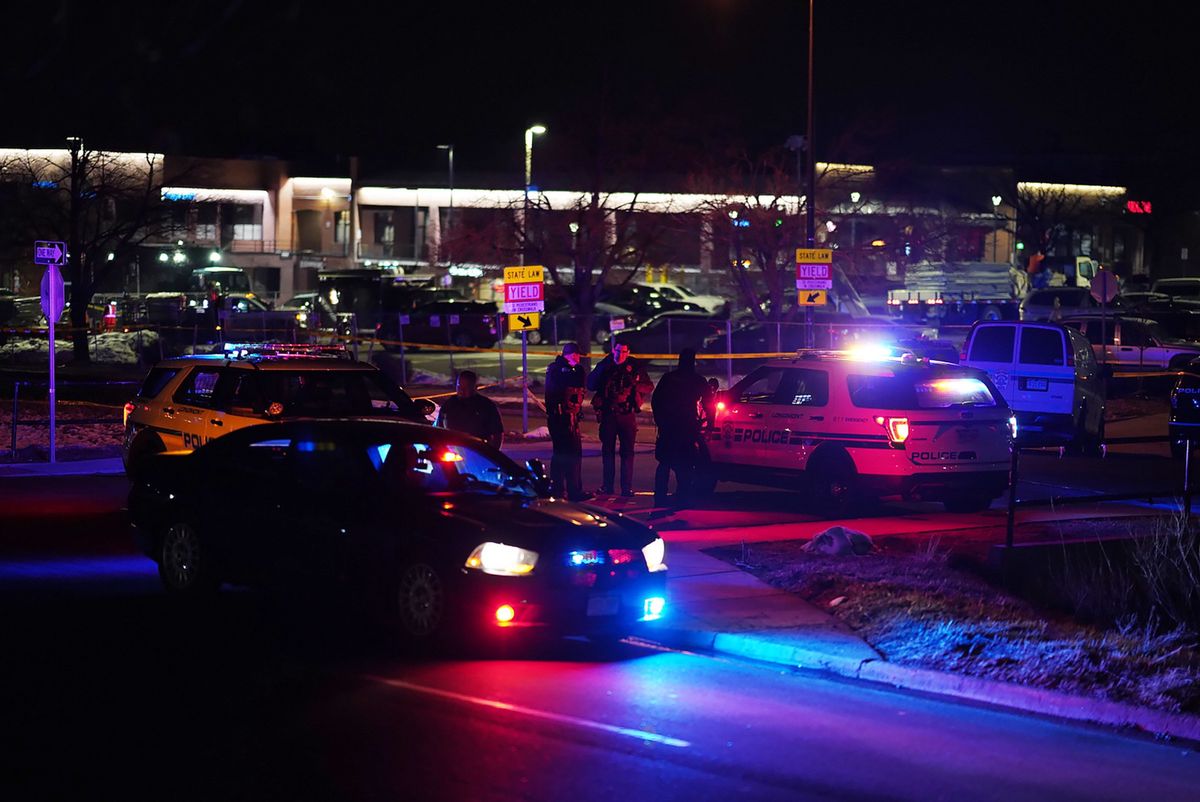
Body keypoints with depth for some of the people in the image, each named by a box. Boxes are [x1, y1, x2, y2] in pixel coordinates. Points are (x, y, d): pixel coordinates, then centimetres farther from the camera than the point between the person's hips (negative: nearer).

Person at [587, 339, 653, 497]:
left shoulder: (634, 366, 2)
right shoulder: (604, 367, 5)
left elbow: (649, 387, 4)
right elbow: (590, 385, -2)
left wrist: (635, 384, -16)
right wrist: (602, 368, -13)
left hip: (627, 414, -1)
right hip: (608, 414, 1)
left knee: (627, 451, -2)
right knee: (607, 450, 5)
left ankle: (627, 488, 0)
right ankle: (607, 486, 12)